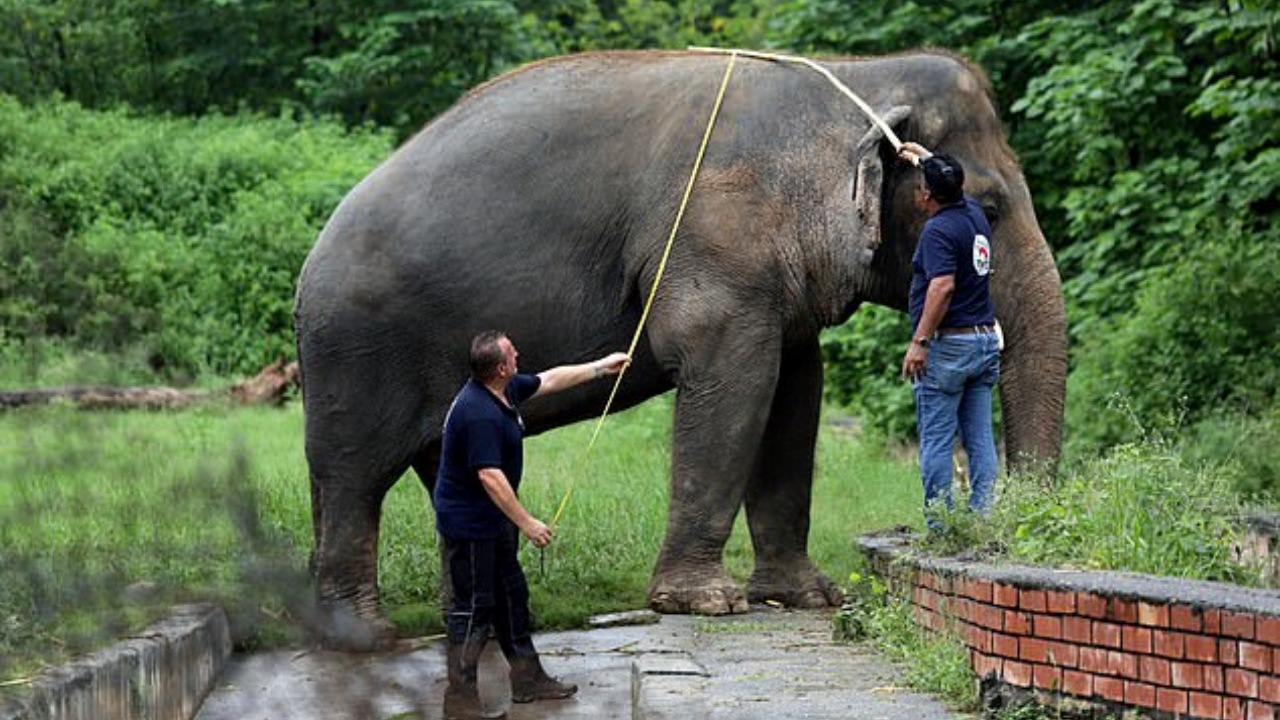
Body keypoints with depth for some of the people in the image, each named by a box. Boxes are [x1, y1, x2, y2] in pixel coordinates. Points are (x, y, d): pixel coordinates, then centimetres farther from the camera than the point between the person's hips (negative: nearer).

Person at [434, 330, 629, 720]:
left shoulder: (506, 389, 3)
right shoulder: (479, 414, -28)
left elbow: (549, 380, 21)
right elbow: (489, 476, -30)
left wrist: (601, 367, 28)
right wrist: (527, 523, -24)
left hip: (493, 521, 11)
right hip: (469, 522, -11)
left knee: (511, 595, 18)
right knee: (473, 607, -6)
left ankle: (528, 679, 28)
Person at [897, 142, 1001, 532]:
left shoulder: (939, 230, -14)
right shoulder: (974, 214, 10)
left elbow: (943, 285, -24)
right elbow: (952, 183, 34)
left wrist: (920, 341, -23)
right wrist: (925, 159, 47)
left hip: (948, 344, -8)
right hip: (986, 339, 8)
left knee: (936, 440, -4)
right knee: (980, 438, 7)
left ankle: (939, 525, -5)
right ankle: (983, 519, 5)